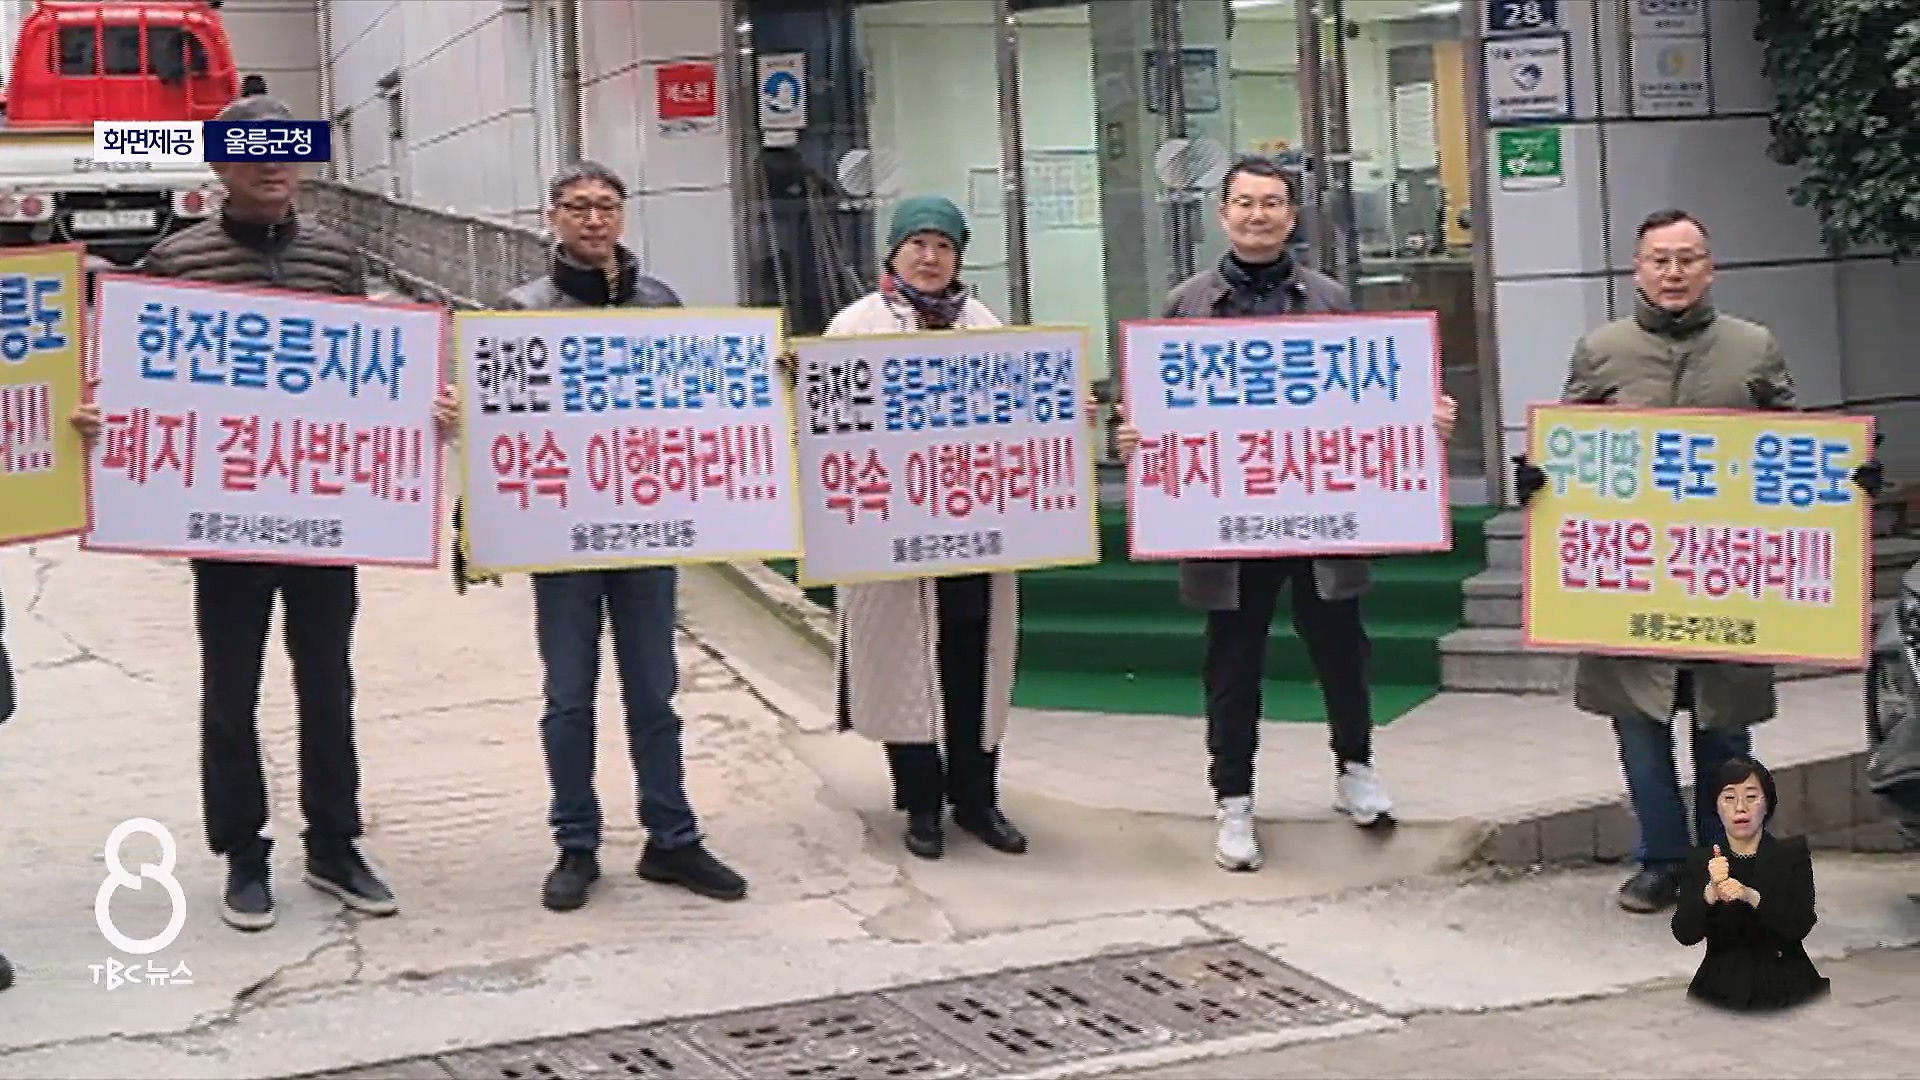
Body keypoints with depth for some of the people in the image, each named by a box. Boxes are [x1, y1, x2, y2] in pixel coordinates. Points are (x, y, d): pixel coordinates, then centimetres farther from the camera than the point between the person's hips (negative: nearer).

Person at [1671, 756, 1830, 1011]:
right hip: (1723, 989, 0)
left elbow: (1801, 926, -9)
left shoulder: (1792, 854, 3)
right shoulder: (1699, 861, 7)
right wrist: (1711, 891, -22)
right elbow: (1685, 935, -5)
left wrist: (1751, 896, -24)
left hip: (1785, 989, 0)